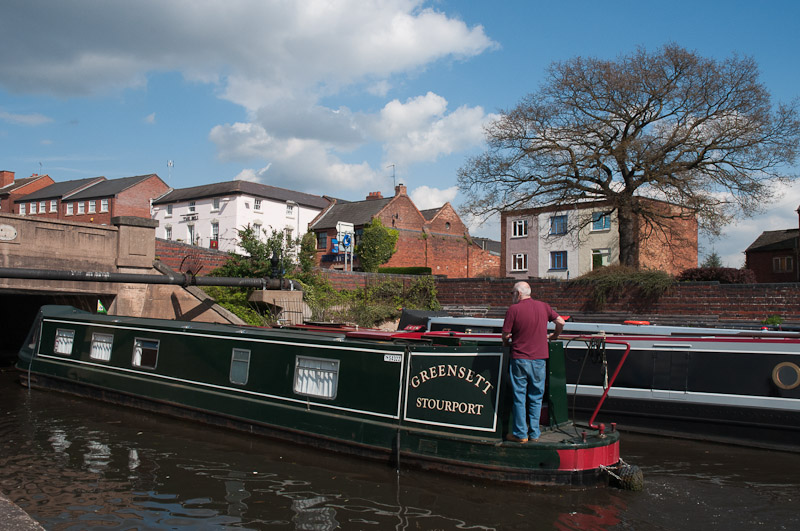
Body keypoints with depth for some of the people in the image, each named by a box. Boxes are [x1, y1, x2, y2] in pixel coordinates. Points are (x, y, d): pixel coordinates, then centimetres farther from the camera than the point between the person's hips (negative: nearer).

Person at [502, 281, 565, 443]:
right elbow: (561, 322, 8)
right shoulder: (543, 306, 4)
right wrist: (554, 336, 27)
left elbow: (506, 334, -9)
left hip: (519, 358, -3)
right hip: (540, 358, 4)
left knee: (519, 397, 5)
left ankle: (520, 434, 10)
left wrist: (506, 343, 13)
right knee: (536, 397, 12)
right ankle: (534, 433, 16)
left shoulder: (513, 309, -9)